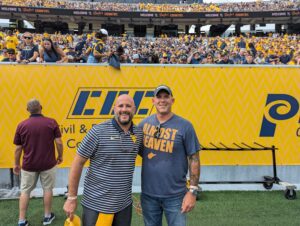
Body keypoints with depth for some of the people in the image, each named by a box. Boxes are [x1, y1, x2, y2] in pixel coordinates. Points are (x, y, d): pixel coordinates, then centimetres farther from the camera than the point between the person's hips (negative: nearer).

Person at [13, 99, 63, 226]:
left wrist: (16, 164, 11)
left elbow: (18, 148, -1)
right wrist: (60, 156, 9)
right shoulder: (52, 122, -9)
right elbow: (59, 142, -8)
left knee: (25, 191, 14)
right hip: (48, 164, 0)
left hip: (29, 165, 1)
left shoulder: (22, 125, -5)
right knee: (47, 189, 14)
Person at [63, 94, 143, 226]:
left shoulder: (139, 134, 1)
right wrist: (72, 198, -7)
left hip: (124, 204, 4)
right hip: (96, 204, -4)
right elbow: (78, 162, -9)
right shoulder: (99, 131, -12)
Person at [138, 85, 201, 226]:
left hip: (175, 195, -3)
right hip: (148, 193, 3)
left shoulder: (184, 126, -9)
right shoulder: (144, 123, 0)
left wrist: (193, 191, -11)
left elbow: (194, 159, -8)